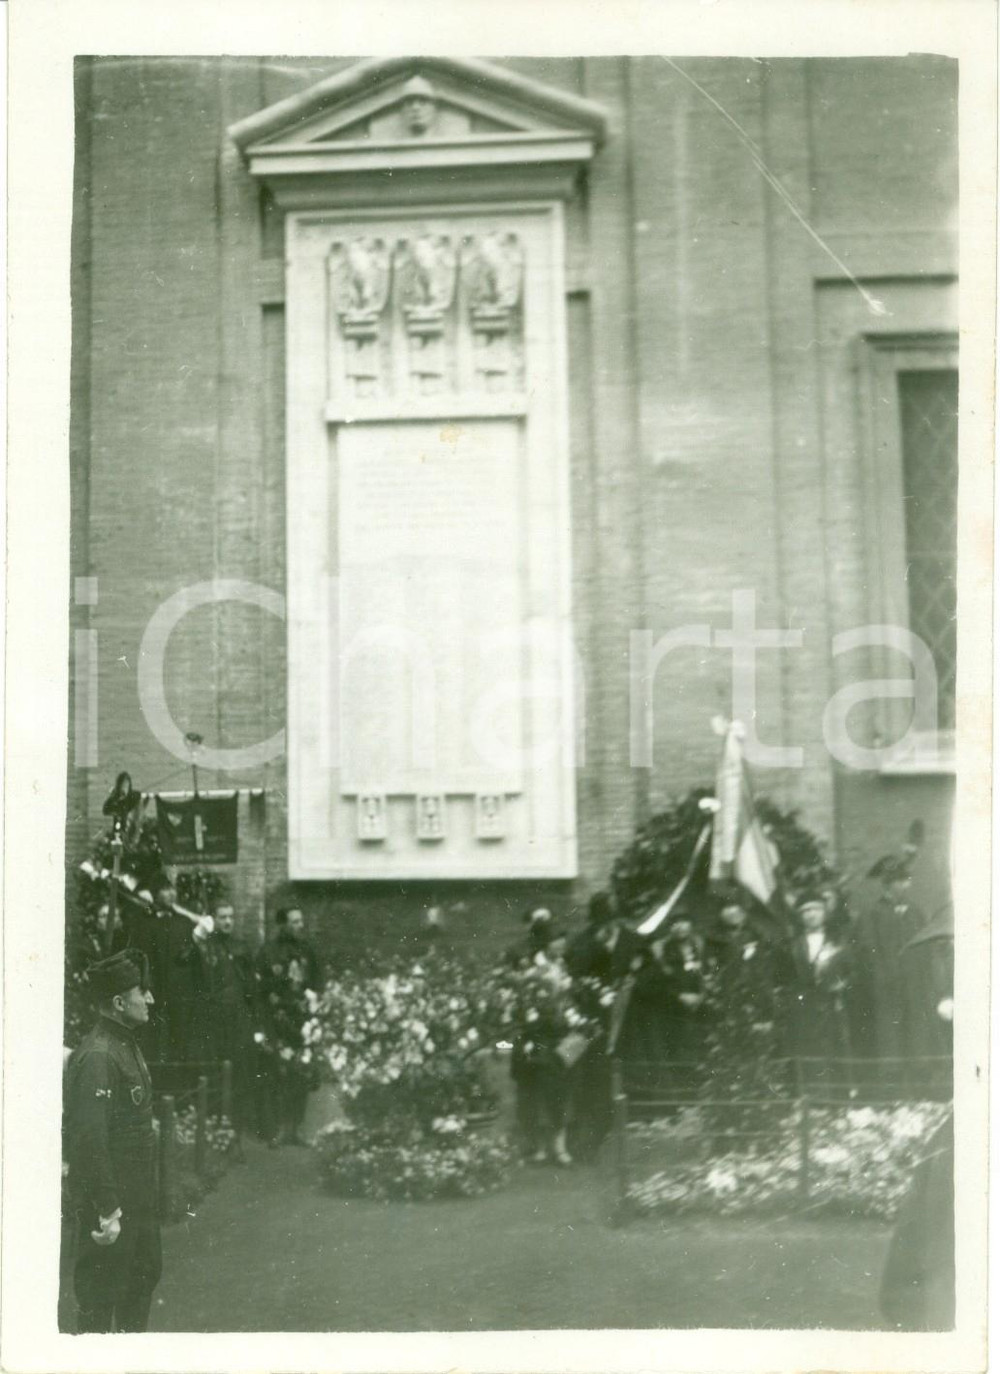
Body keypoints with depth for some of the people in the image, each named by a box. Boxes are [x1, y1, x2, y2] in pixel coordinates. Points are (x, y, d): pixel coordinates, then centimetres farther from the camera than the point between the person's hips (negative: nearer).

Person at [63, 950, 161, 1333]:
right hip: (110, 1204, -10)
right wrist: (107, 1210, -27)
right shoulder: (96, 1057, -23)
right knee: (100, 1296, 1)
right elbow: (89, 1140, -27)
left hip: (138, 1197, 10)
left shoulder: (127, 1045, 10)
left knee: (144, 1278, 22)